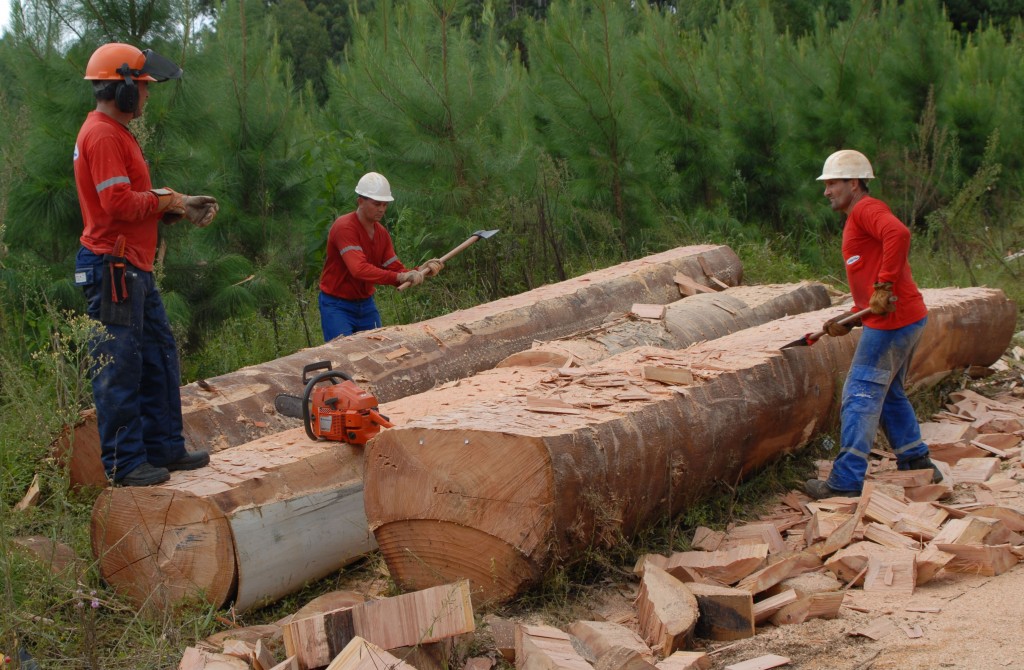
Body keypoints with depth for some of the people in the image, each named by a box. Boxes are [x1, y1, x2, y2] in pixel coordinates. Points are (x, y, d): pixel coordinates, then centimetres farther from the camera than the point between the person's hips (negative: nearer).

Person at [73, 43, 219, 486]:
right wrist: (166, 200, -10)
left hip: (135, 269, 11)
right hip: (113, 268, -11)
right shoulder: (103, 136, -15)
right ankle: (124, 463, 2)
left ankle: (164, 448, 22)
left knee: (159, 359, 15)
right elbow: (118, 202, -24)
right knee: (120, 368, -4)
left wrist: (181, 209, 7)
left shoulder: (115, 133, 19)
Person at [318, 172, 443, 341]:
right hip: (337, 306, -7)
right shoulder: (344, 227, -21)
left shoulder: (382, 233, 5)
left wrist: (420, 271, -21)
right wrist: (400, 276, -43)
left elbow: (396, 270, 0)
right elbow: (359, 269, -34)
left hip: (367, 304, 7)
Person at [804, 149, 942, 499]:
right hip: (907, 317, 11)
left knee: (861, 397, -6)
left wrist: (884, 287, -30)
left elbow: (899, 234, -32)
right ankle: (918, 464, 29)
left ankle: (846, 482, -4)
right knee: (889, 394, 22)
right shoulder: (859, 221, 22)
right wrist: (848, 321, 13)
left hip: (892, 321, -11)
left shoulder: (867, 210, -9)